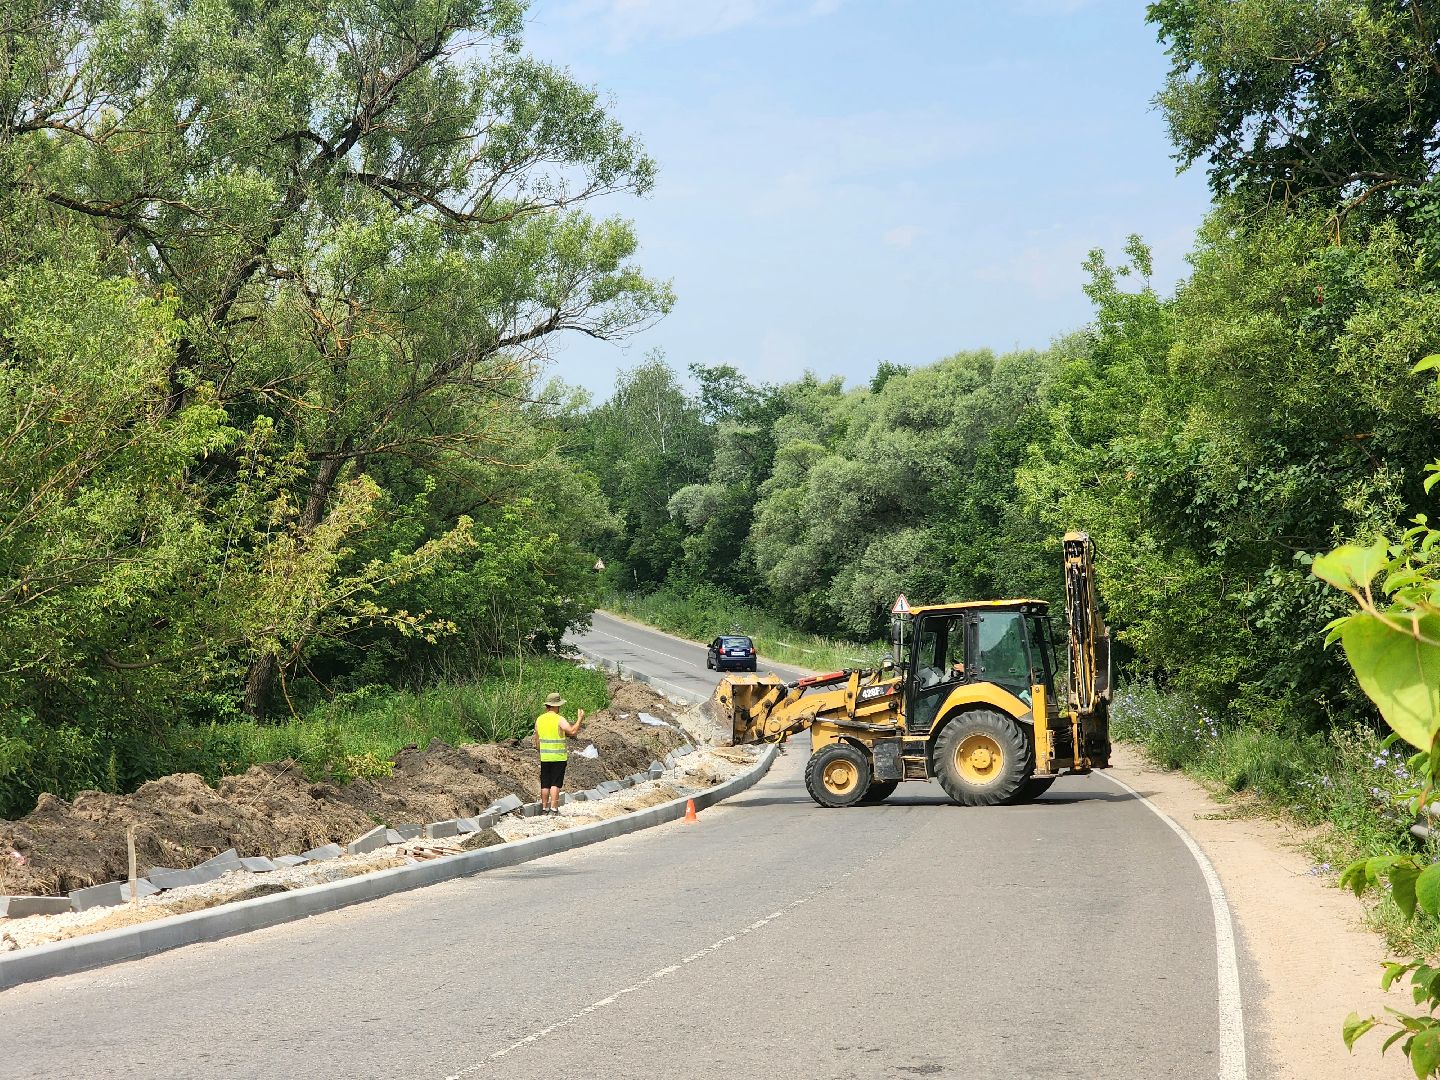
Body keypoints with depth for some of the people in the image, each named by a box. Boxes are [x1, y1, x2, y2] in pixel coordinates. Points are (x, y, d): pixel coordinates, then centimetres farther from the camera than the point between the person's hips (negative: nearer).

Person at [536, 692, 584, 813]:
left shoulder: (539, 720, 6)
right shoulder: (559, 720, -12)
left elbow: (537, 740, 11)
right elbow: (573, 731, -23)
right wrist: (580, 719, -11)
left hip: (544, 757, 5)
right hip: (559, 757, -5)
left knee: (545, 784, 10)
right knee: (555, 784, -3)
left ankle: (544, 808, 12)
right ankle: (553, 808, -7)